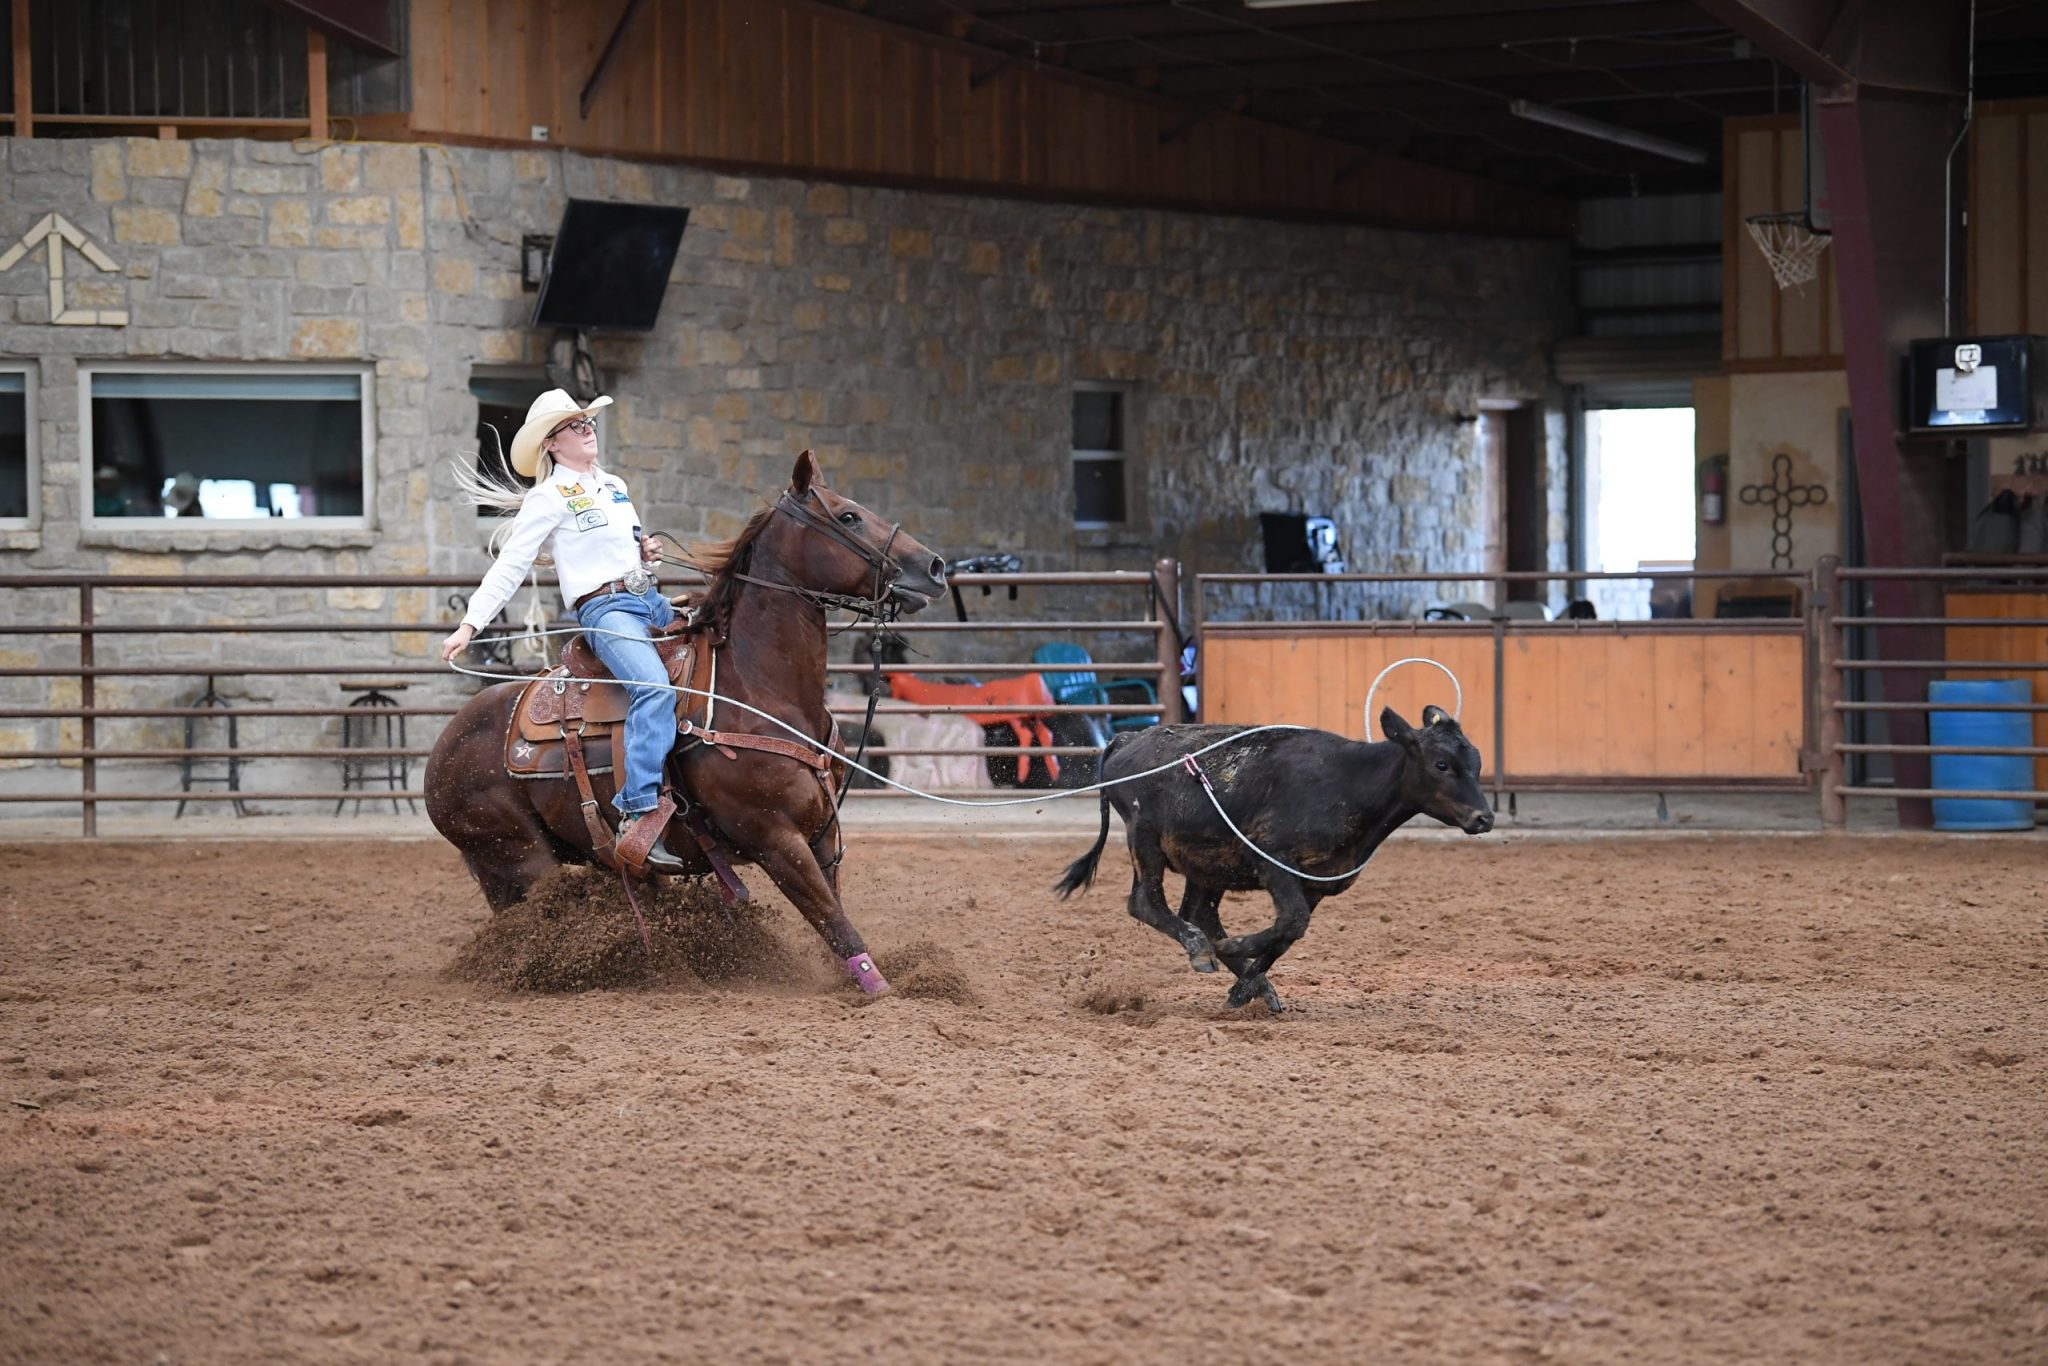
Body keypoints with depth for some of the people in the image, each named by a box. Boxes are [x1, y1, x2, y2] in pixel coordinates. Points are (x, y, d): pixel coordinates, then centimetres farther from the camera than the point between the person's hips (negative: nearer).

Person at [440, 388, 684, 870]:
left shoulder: (615, 486, 18)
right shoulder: (549, 497, -3)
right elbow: (510, 565, -6)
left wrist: (646, 553, 7)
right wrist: (469, 624, -14)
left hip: (650, 600, 8)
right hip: (604, 609, -8)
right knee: (655, 687, -32)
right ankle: (637, 819, -39)